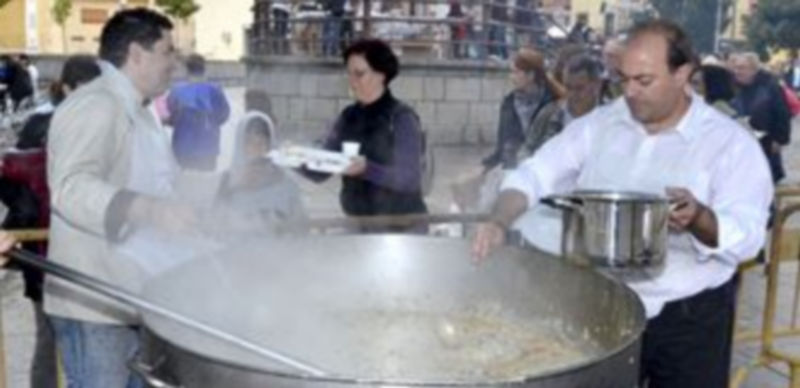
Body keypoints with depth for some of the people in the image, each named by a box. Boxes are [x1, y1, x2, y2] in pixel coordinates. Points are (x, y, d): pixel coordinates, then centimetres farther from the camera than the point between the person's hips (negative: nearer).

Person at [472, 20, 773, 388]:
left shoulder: (731, 142, -9)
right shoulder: (597, 125, 1)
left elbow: (747, 236, -16)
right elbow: (535, 175, -1)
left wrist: (700, 219, -36)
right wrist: (499, 222, -19)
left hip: (689, 318, -3)